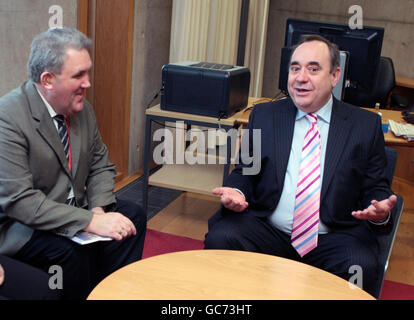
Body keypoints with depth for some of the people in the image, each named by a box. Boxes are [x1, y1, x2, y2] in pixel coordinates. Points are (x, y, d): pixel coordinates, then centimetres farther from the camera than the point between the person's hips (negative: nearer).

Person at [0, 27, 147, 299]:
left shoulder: (82, 109, 0)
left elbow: (101, 166, 9)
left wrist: (98, 209, -12)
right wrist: (90, 222, -32)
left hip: (73, 208, 7)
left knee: (133, 215, -9)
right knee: (68, 250, -32)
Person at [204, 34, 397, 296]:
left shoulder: (366, 124, 8)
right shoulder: (263, 115, 12)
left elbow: (376, 187, 9)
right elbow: (245, 171, 16)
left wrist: (380, 211, -14)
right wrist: (236, 191, -8)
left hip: (334, 239, -1)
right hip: (266, 230, 2)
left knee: (360, 268, -31)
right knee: (219, 239, -26)